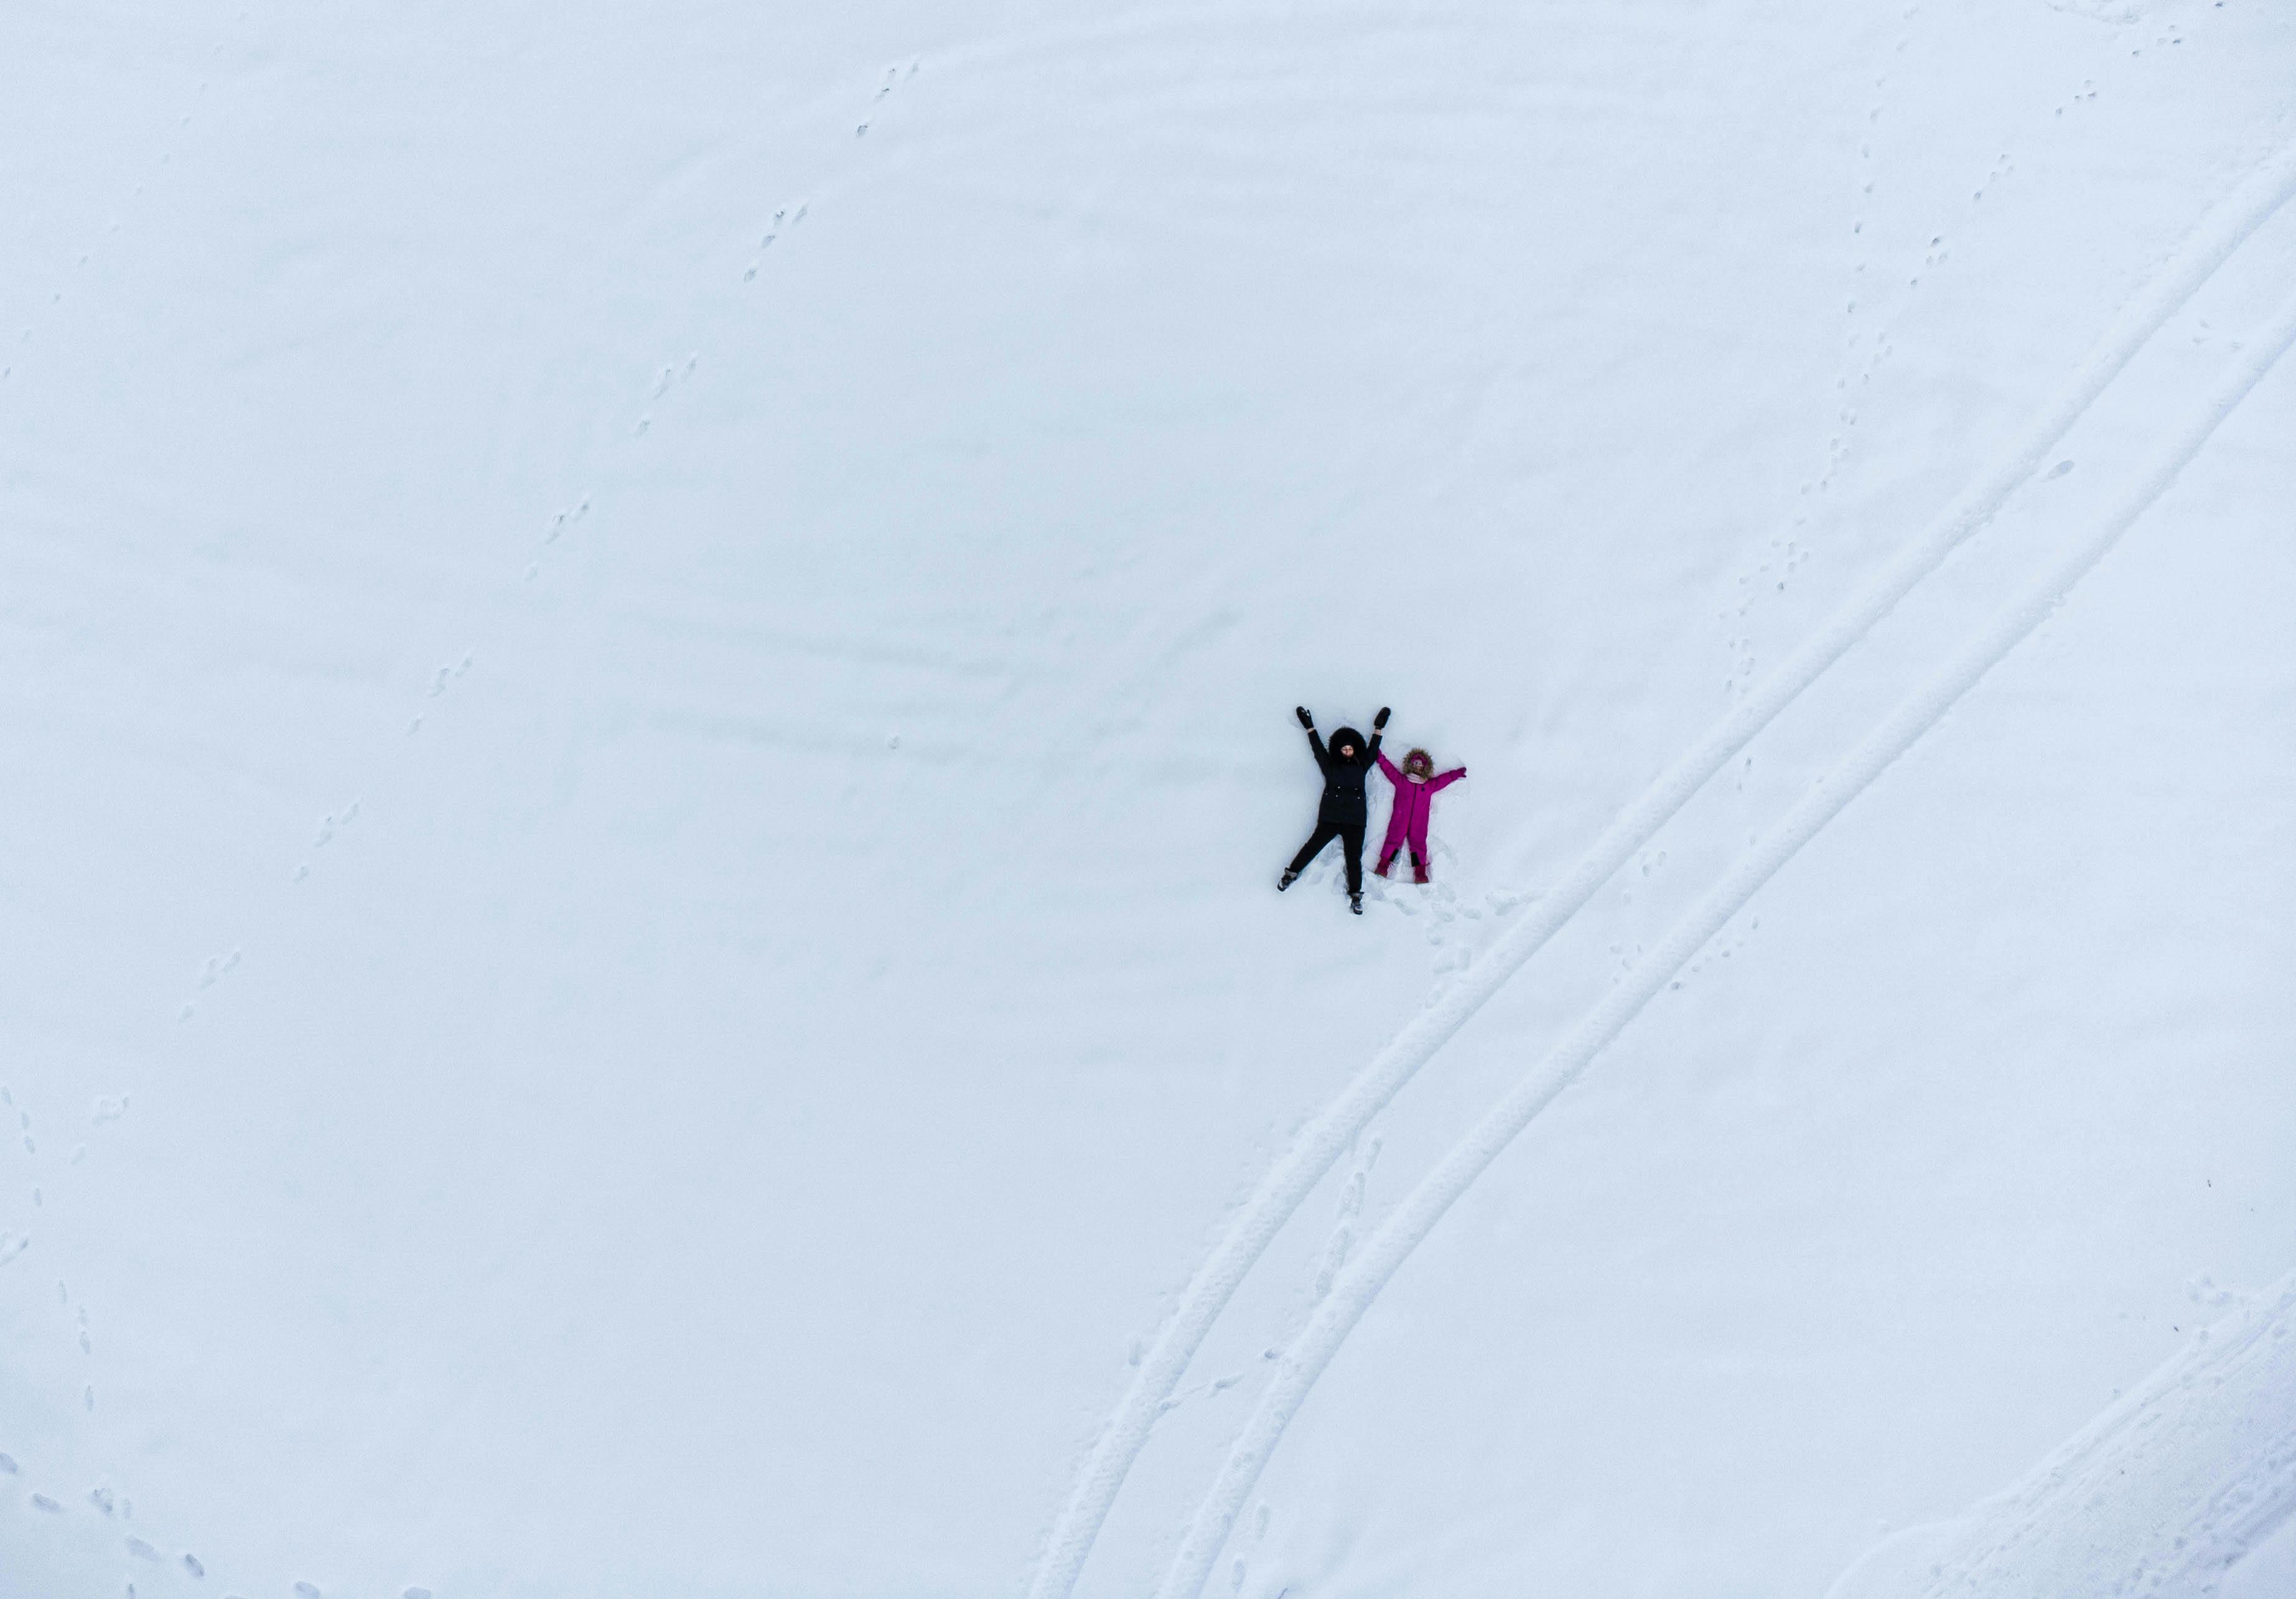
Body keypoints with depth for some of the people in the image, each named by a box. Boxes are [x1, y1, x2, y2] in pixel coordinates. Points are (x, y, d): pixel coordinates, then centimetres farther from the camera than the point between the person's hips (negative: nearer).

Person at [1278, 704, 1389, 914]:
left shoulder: (1361, 766, 14)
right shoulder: (1330, 765, 9)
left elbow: (1373, 750, 23)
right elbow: (1317, 748, 13)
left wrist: (1378, 728, 27)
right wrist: (1310, 727, 17)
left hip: (1355, 821, 1)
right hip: (1330, 817, -1)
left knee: (1354, 858, 2)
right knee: (1313, 846, -3)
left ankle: (1355, 896, 6)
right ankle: (1291, 874, 14)